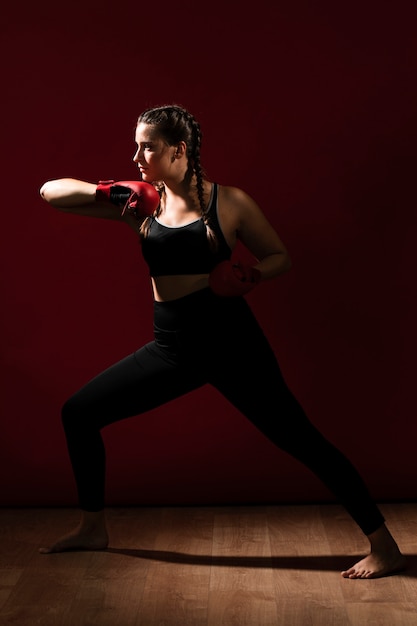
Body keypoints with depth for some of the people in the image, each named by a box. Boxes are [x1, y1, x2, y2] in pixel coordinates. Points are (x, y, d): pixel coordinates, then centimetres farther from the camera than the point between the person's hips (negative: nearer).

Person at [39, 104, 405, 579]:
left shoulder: (228, 202, -4)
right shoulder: (142, 204, 4)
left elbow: (281, 257, 6)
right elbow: (50, 193, 7)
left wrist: (251, 275, -16)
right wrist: (104, 191, -11)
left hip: (231, 342, -5)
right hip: (172, 347, 5)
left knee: (299, 438, -8)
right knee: (78, 412, 7)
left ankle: (384, 546, 5)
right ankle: (93, 529, 24)